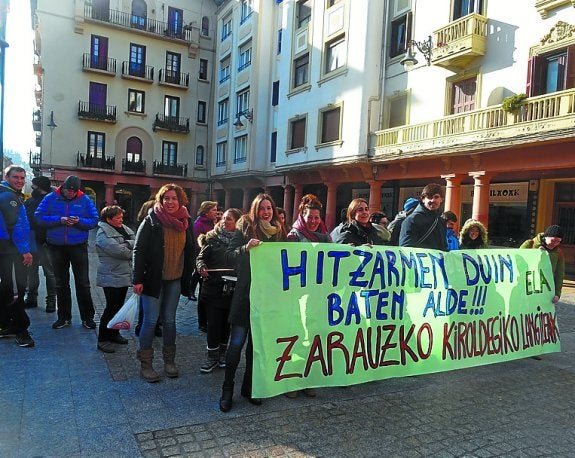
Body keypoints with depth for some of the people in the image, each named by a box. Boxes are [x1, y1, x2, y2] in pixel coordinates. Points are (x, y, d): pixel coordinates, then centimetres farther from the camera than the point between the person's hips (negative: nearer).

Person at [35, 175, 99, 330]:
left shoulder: (85, 200, -2)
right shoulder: (51, 198, 0)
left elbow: (94, 221, -3)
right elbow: (39, 217, -6)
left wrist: (79, 221, -21)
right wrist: (59, 220, -19)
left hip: (78, 246, -2)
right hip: (56, 246, 2)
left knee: (83, 282, 1)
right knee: (61, 283, 12)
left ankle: (87, 317, 10)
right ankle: (64, 317, 24)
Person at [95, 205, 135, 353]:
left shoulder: (125, 229, 12)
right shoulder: (103, 233, -11)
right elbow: (117, 250, -22)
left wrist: (126, 244, -16)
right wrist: (131, 247, -8)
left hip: (124, 275, 8)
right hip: (111, 277, -7)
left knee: (119, 306, 16)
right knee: (111, 307, -5)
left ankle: (114, 333, 30)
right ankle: (103, 339, 6)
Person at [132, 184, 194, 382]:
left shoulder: (186, 222, 4)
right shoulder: (151, 221, -8)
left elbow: (190, 251, 10)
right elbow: (138, 251, -10)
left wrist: (189, 276, 6)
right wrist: (137, 279, -15)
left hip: (175, 280, 4)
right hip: (153, 278, -3)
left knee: (170, 320, 12)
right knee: (150, 320, 2)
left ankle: (169, 361, 25)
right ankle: (146, 364, 16)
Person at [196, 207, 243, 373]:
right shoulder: (213, 238, 4)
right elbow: (201, 257, 3)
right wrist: (201, 267, -16)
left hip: (232, 289, 1)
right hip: (213, 287, 0)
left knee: (226, 322, 12)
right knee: (213, 322, 1)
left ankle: (222, 352, 31)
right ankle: (212, 355, 15)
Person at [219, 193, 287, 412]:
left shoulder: (279, 232, 9)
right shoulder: (245, 228, -1)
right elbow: (229, 256, -8)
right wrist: (246, 248, -24)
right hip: (246, 294, -3)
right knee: (237, 343, -2)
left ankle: (249, 387, 27)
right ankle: (227, 389, 14)